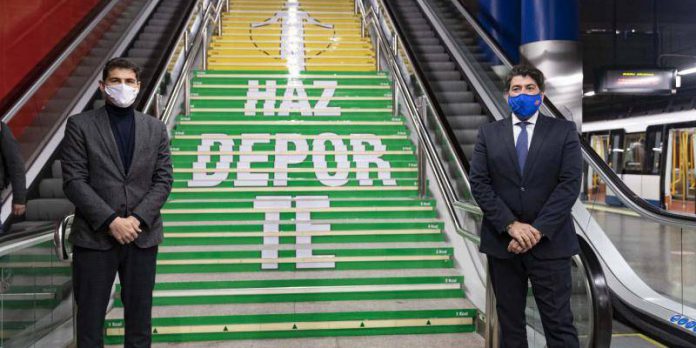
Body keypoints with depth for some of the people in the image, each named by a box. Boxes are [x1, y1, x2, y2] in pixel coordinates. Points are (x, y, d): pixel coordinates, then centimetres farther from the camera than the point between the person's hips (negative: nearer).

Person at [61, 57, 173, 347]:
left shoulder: (156, 128, 9)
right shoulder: (80, 125, 1)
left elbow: (163, 180, 4)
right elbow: (73, 180, -6)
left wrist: (138, 219, -10)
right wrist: (111, 221, -14)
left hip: (142, 236, 2)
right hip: (95, 236, -2)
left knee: (139, 315, 9)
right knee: (90, 315, 6)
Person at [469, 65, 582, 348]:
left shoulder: (564, 131, 3)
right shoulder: (488, 133, 7)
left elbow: (570, 184, -6)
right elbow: (479, 183, -2)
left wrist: (538, 230, -15)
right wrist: (511, 225, -13)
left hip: (549, 242, -1)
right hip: (502, 241, 2)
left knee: (559, 324, 1)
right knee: (510, 322, 11)